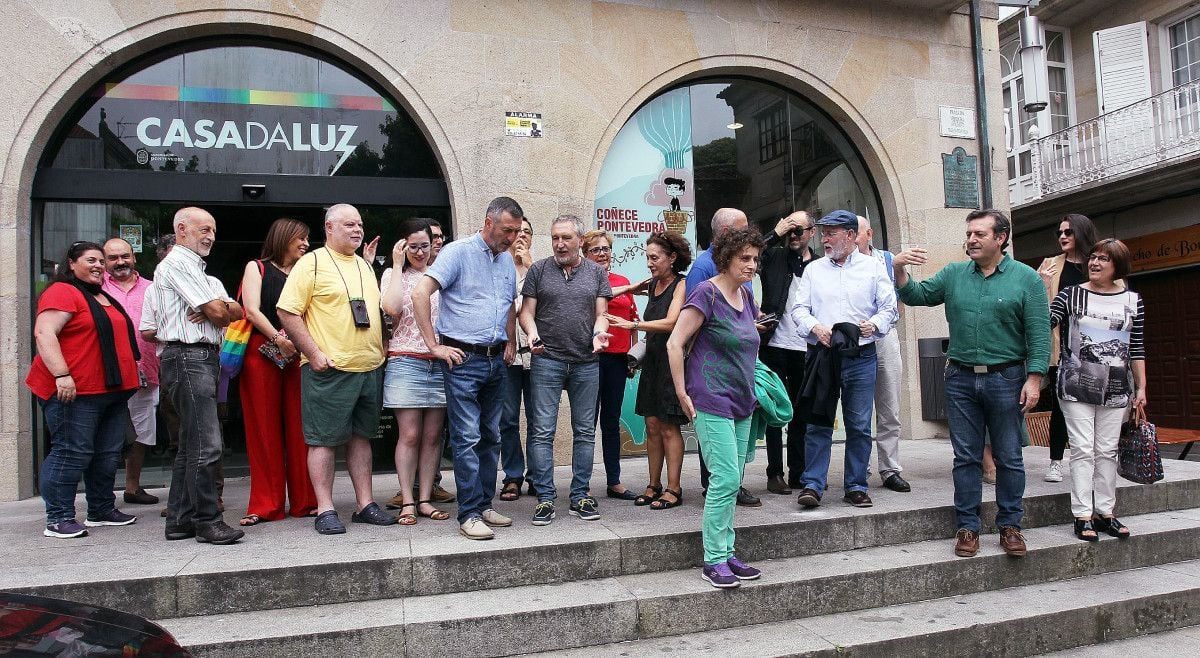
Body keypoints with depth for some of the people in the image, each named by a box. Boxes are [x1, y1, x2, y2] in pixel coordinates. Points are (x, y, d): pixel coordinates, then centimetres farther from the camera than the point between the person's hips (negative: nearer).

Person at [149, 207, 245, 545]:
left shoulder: (195, 268, 26)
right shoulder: (179, 263, -7)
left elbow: (236, 311, 15)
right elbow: (218, 312, -14)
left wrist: (218, 309, -7)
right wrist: (221, 310, 9)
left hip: (202, 360, 11)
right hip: (189, 357, -11)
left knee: (191, 445, 12)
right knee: (206, 445, -11)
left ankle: (180, 521, 18)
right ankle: (207, 521, -5)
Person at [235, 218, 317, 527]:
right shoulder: (257, 268, 8)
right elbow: (252, 311, -5)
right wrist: (278, 339, -16)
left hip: (298, 355, 3)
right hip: (261, 353, -2)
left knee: (299, 429, 0)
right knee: (264, 429, 0)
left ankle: (304, 501, 6)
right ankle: (265, 505, 6)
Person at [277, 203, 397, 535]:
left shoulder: (365, 266, 18)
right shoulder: (312, 263, -4)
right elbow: (287, 312, -10)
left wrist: (380, 351, 13)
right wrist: (314, 353, -15)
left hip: (370, 367, 7)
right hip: (329, 370, -7)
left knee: (361, 436, 11)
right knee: (324, 439, 0)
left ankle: (365, 504, 18)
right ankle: (325, 511, 7)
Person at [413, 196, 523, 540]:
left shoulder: (507, 260, 14)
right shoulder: (458, 251, -8)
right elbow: (420, 293, -17)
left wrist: (511, 344, 15)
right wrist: (434, 345, -17)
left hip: (496, 361, 7)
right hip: (464, 360, -7)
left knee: (491, 437, 12)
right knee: (467, 438, -6)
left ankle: (484, 504, 22)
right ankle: (469, 514, 0)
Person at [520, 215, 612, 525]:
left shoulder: (596, 272, 9)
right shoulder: (539, 270, 5)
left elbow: (601, 313, 8)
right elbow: (527, 311, 3)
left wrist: (599, 332, -13)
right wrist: (533, 333, -16)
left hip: (587, 363, 2)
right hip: (547, 361, -2)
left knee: (585, 431, 7)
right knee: (543, 431, -3)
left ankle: (580, 496, 18)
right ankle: (545, 497, 5)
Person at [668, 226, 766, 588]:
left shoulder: (745, 296, 12)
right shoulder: (707, 294, -12)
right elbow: (675, 344, -15)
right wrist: (682, 393, -14)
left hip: (741, 403, 8)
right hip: (712, 404, -8)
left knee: (731, 482, 11)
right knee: (726, 479, -11)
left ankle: (726, 553, 21)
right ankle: (713, 561, 0)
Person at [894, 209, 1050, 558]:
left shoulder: (1026, 278, -2)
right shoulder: (953, 274, 8)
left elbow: (1039, 333, -5)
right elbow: (916, 295, 5)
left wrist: (1034, 379, -12)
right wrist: (899, 270, -14)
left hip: (1006, 379, -2)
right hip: (961, 379, 3)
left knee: (1008, 457, 7)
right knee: (966, 457, 7)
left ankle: (1010, 525, 20)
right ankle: (968, 526, 15)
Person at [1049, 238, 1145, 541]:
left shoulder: (1132, 301, 8)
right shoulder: (1070, 295, 0)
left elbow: (1137, 349, 10)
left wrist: (1141, 388, 7)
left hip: (1115, 388, 3)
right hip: (1076, 387, -3)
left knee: (1107, 451, 7)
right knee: (1083, 450, -3)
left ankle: (1105, 513, 16)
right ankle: (1083, 516, 2)